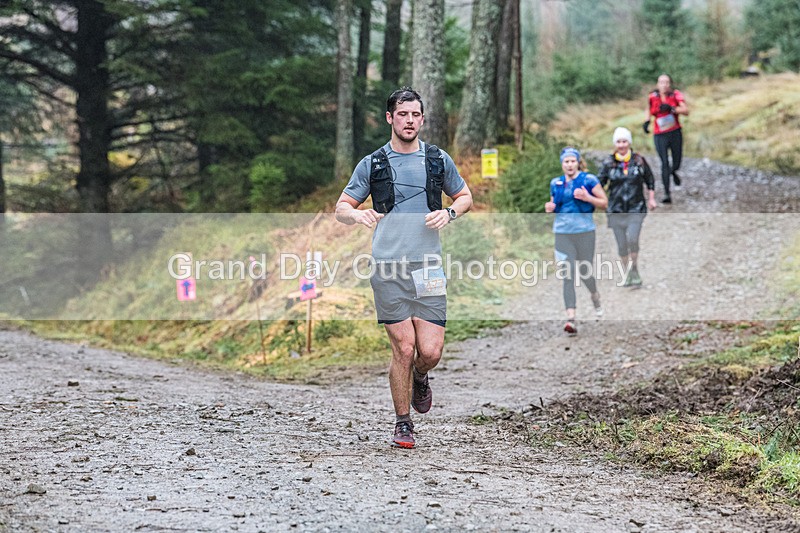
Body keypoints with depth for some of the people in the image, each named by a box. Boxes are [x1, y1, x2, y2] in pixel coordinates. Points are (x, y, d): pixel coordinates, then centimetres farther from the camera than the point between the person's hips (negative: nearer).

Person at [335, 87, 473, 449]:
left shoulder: (438, 160, 10)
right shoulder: (372, 164, 6)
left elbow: (465, 197, 22)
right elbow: (341, 208, 11)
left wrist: (449, 213, 0)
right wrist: (358, 215, -12)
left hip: (428, 268, 1)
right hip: (388, 269, -1)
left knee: (431, 351, -5)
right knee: (403, 348, -4)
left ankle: (419, 379, 32)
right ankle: (402, 423, 12)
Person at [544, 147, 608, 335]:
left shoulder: (589, 180, -1)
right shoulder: (555, 183, 10)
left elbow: (604, 203, 0)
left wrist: (588, 198, -17)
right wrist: (549, 208, 1)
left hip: (585, 231, -2)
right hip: (563, 233, 2)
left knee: (585, 272, 7)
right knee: (568, 276, -7)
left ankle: (596, 297, 43)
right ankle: (571, 318, -13)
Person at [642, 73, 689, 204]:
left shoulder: (676, 95, -6)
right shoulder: (653, 97, -1)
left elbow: (686, 110, -17)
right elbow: (649, 110, 18)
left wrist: (672, 109, -30)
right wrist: (647, 121, 1)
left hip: (675, 133, 0)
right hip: (660, 135, 0)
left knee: (676, 163, 7)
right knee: (664, 163, -12)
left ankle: (673, 172, 47)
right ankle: (666, 193, -10)